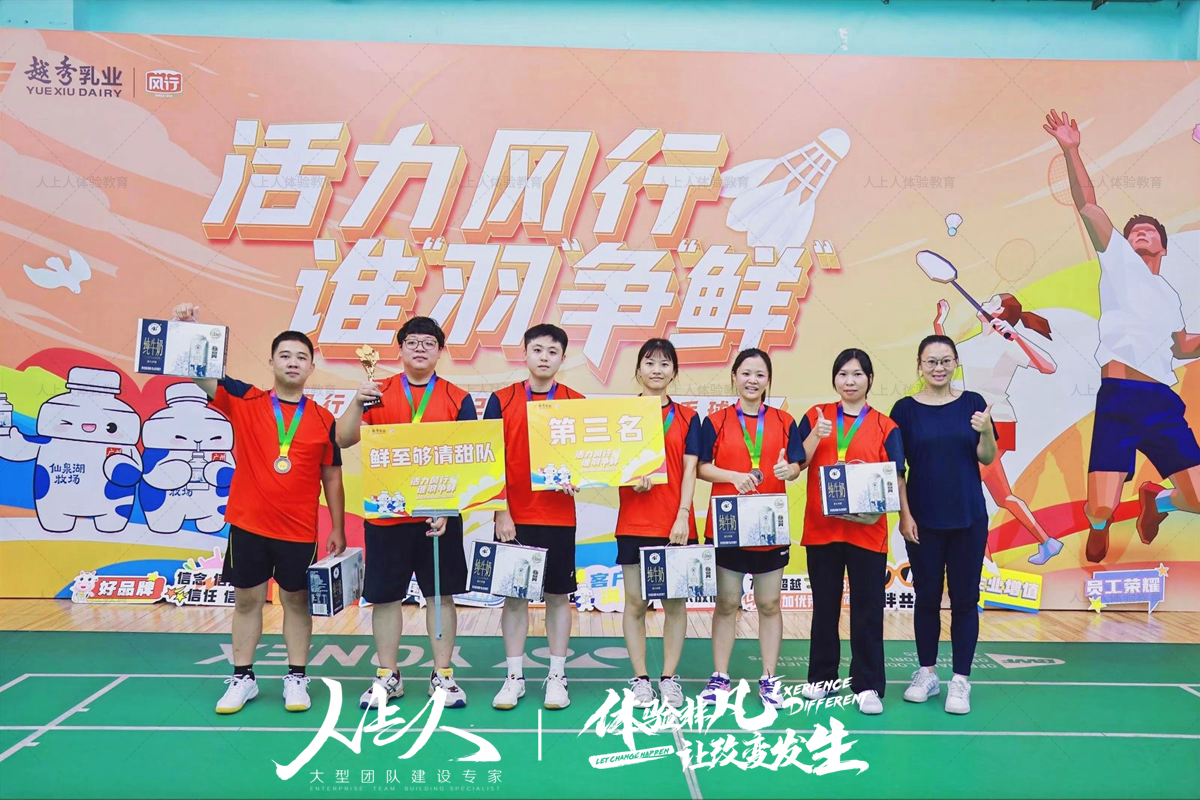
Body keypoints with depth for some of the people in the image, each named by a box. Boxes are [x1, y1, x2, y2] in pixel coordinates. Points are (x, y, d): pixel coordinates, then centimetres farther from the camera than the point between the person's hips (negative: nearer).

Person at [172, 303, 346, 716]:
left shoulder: (323, 420, 1)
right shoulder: (244, 402, 0)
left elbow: (332, 478, 5)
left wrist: (338, 530, 3)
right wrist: (187, 330, -26)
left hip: (299, 531, 0)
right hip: (247, 526, 0)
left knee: (296, 601, 9)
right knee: (247, 600, 10)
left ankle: (296, 679, 21)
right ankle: (242, 679, 24)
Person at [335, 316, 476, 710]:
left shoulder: (458, 399, 2)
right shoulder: (378, 393, 5)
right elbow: (343, 440, -1)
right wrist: (357, 403, -18)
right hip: (386, 512, 1)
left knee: (441, 594, 6)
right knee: (385, 595, 8)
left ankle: (442, 674, 19)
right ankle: (387, 677, 22)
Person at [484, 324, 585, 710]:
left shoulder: (576, 403, 4)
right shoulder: (502, 400, 2)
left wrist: (576, 480, -15)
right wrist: (501, 512, -7)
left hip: (559, 516, 0)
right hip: (514, 516, 0)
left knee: (559, 595, 6)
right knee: (514, 594, 6)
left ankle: (557, 676, 17)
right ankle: (514, 676, 18)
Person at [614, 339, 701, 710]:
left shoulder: (687, 417, 6)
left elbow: (690, 470, 0)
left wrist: (683, 516, -10)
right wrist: (631, 479, -17)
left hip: (676, 524, 0)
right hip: (634, 522, 0)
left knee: (675, 602, 5)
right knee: (635, 603, 3)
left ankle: (669, 678, 16)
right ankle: (640, 679, 14)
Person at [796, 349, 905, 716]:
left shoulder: (885, 426, 4)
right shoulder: (816, 417, 6)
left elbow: (897, 479, 0)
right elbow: (796, 465, -1)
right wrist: (816, 436, -15)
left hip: (867, 530, -1)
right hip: (821, 527, 1)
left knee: (867, 609, 2)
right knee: (824, 606, 12)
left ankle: (868, 685, 12)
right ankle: (821, 676, 25)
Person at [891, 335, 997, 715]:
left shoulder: (972, 403, 1)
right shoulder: (906, 408, -2)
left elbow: (988, 459, 2)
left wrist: (986, 431, -17)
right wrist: (904, 515, -7)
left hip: (968, 518, 1)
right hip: (923, 520, 0)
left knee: (964, 598, 5)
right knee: (927, 597, 10)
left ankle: (961, 680, 16)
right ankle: (926, 673, 25)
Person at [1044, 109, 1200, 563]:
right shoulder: (1119, 262, 12)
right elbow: (1088, 206, 1)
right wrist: (1071, 151, -7)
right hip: (1118, 401, -5)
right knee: (1102, 508, -13)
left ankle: (1157, 501, 34)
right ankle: (1099, 527, 28)